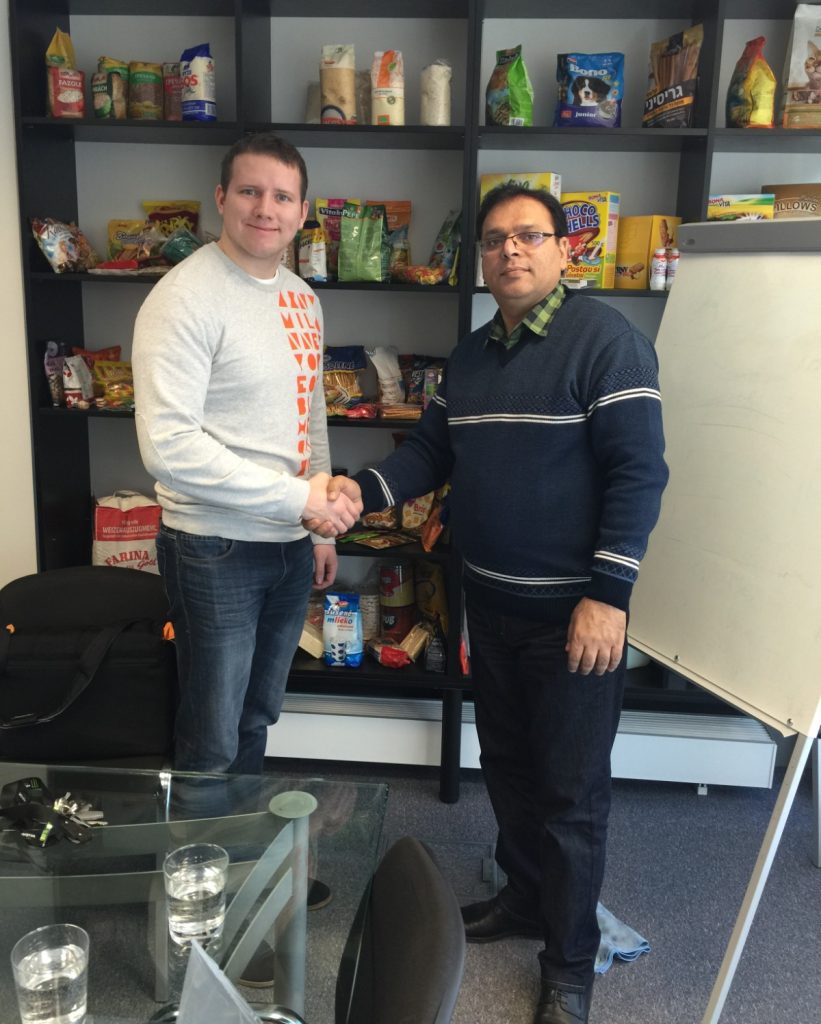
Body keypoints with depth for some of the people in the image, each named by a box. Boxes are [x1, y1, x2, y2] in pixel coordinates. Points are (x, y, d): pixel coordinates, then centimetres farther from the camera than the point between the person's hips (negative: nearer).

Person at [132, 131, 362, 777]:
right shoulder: (187, 297, -16)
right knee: (212, 746, 6)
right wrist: (298, 496, -22)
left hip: (291, 547, 8)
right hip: (217, 551, -7)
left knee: (257, 720, 22)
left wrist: (323, 527, 15)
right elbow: (167, 444, -24)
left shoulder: (302, 299, 9)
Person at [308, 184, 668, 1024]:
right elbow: (430, 452, 10)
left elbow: (638, 471, -18)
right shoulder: (468, 357, 10)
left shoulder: (605, 340, -13)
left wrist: (608, 596, -22)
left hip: (574, 610, -7)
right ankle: (524, 895, 44)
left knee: (571, 790, 5)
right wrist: (364, 491, -10)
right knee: (506, 763, 21)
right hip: (491, 604, 7)